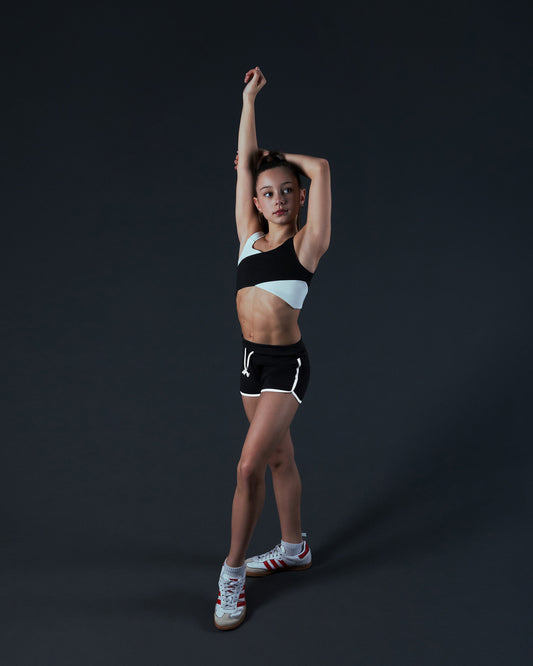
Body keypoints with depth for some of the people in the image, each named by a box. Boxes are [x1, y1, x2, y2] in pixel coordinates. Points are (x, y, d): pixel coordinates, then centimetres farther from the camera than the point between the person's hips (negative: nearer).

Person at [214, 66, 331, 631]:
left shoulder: (306, 243, -6)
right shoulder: (251, 236, 6)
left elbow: (321, 169, -14)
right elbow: (243, 163, 7)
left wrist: (280, 157, 4)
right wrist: (249, 99, 10)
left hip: (287, 362, -6)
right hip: (252, 358, 6)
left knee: (249, 465, -11)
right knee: (278, 457, 17)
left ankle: (233, 571, 3)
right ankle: (293, 548, 33)